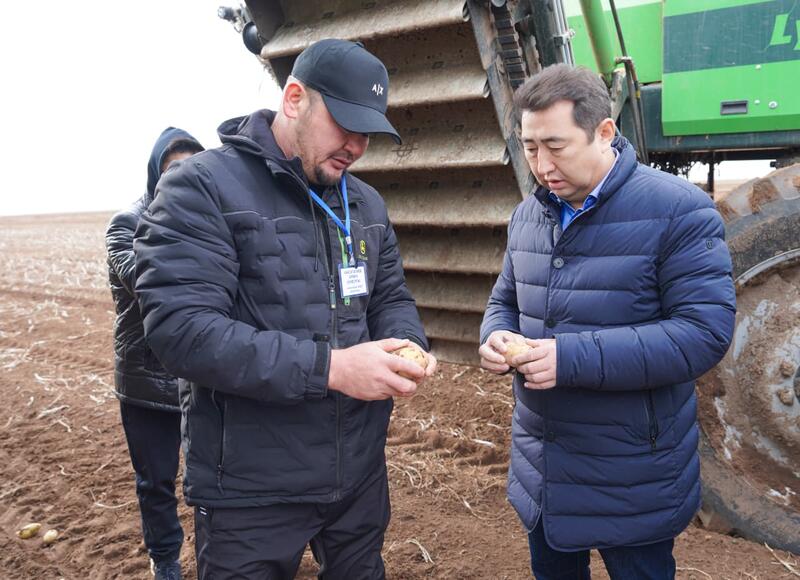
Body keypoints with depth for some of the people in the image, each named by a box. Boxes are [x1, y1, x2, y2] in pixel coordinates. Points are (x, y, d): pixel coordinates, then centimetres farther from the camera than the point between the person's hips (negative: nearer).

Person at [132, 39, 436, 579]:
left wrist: (409, 346, -10)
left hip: (362, 470, 7)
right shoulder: (202, 188, -14)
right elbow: (182, 327, -24)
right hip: (252, 489, -6)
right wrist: (328, 367, -28)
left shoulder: (367, 202, 8)